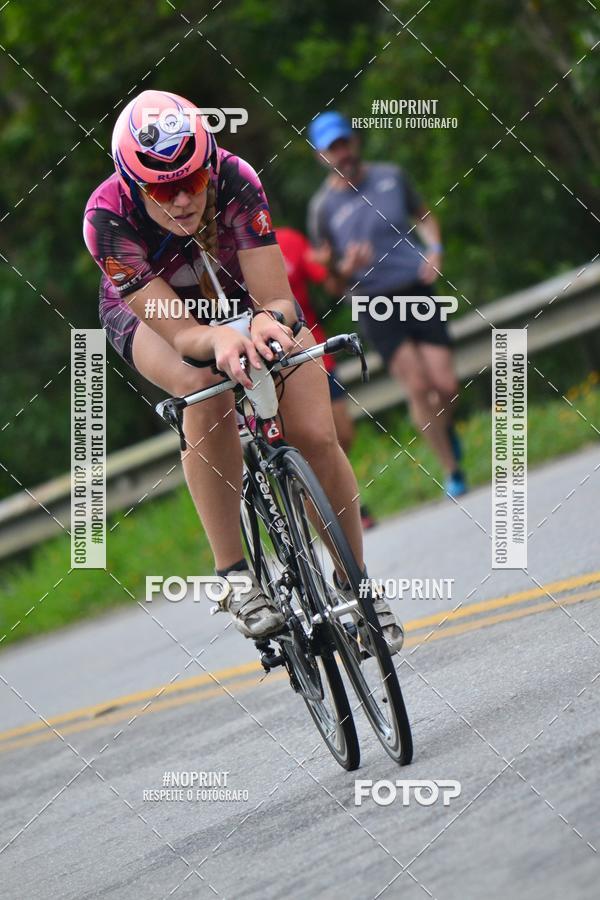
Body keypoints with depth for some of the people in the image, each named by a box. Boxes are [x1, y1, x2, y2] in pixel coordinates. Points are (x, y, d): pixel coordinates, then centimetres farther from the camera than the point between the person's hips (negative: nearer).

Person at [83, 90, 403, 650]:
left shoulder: (235, 181, -34)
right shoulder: (108, 218, -36)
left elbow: (278, 300, -32)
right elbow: (179, 331, -37)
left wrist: (268, 321, -56)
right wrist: (219, 340, -59)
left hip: (241, 295, 2)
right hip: (148, 312, -2)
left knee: (315, 435, -16)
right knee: (206, 392, -36)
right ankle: (234, 578, -29)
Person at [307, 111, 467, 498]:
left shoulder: (391, 176, 7)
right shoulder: (323, 206, -1)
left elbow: (424, 216, 24)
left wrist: (434, 249, 5)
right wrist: (347, 267, -18)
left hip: (418, 289, 2)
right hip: (374, 302, -2)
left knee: (446, 385, -6)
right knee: (418, 385, -16)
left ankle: (446, 429, 29)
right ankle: (452, 469, -4)